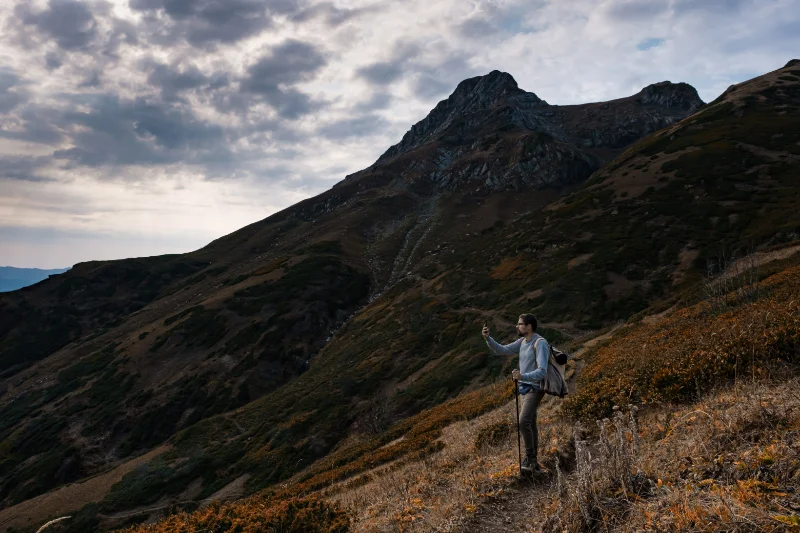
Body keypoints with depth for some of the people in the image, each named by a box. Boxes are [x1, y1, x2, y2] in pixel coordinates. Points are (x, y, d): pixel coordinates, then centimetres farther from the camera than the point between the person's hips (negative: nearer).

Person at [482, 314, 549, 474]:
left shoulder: (540, 343, -19)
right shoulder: (522, 342, 8)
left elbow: (542, 372, -27)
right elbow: (501, 350, 9)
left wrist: (522, 376, -43)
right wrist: (488, 338, -5)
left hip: (534, 389, -9)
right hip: (525, 388, 9)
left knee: (523, 422, -20)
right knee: (531, 424, 13)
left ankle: (529, 458, -9)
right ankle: (534, 462, 20)